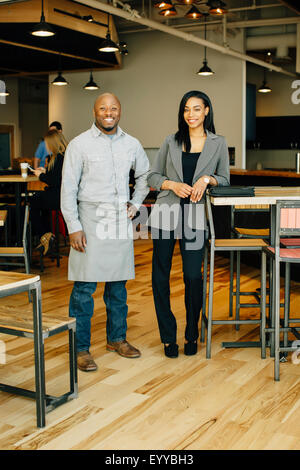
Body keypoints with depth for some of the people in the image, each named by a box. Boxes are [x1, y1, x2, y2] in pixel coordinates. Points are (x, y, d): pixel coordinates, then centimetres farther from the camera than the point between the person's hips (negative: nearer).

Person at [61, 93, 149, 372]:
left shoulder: (131, 144, 10)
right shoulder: (80, 144, -2)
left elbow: (145, 174, 26)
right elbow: (68, 188, -4)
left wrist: (135, 203, 13)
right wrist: (74, 227, -11)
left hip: (120, 222, 4)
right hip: (91, 220, -4)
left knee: (118, 284, 11)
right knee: (84, 286, -4)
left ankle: (116, 338, 26)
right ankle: (80, 348, 6)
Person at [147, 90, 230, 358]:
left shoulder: (218, 143, 8)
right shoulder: (171, 142, 10)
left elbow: (225, 179, 12)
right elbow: (153, 176, 11)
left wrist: (207, 179, -9)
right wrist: (173, 184, -7)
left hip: (195, 215, -1)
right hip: (166, 212, 1)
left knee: (193, 275, -4)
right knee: (160, 274, 2)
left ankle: (192, 334, 18)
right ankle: (168, 335, 16)